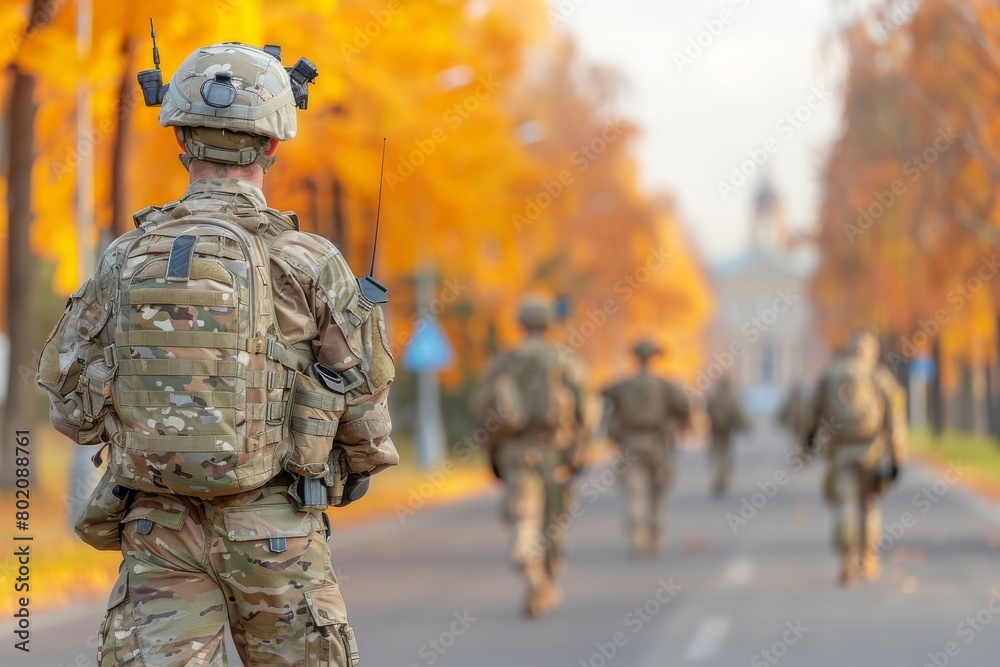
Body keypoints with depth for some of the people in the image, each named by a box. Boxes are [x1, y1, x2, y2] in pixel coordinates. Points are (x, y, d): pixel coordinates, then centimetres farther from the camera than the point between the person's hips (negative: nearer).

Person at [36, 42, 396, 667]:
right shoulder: (309, 263, -8)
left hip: (157, 531, 2)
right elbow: (365, 419, -2)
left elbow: (74, 409, 4)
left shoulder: (123, 260, 0)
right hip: (273, 533, -2)